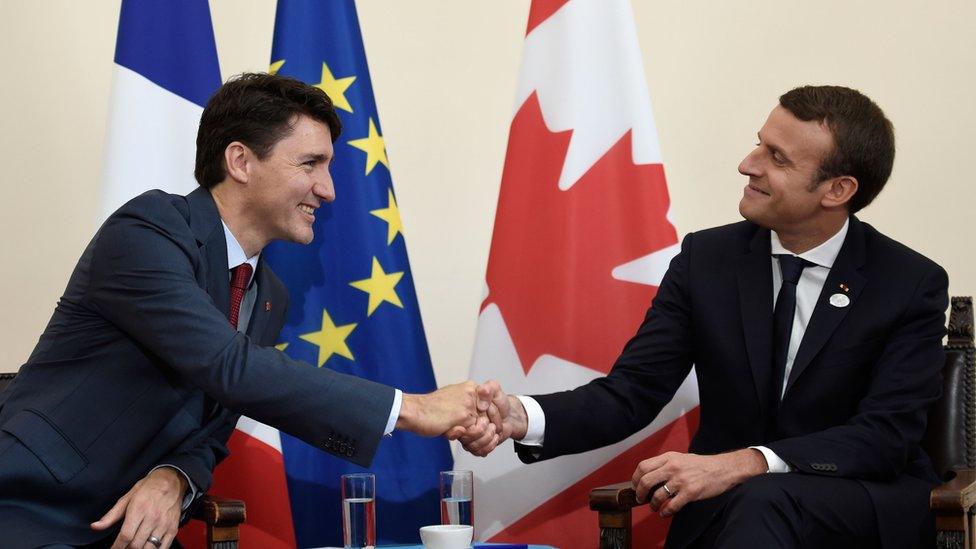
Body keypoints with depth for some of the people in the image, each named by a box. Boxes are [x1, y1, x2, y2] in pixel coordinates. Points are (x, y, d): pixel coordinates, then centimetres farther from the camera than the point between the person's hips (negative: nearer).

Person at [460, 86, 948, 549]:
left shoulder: (913, 285, -6)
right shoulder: (706, 259, 2)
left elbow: (885, 435, -15)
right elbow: (632, 390, -3)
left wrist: (740, 464, -28)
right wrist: (523, 418, -24)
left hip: (864, 503, -3)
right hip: (723, 506, 3)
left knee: (765, 501, -37)